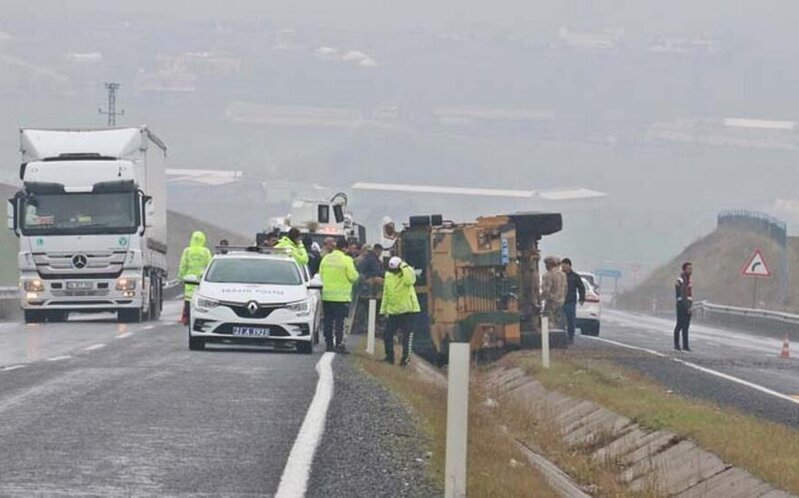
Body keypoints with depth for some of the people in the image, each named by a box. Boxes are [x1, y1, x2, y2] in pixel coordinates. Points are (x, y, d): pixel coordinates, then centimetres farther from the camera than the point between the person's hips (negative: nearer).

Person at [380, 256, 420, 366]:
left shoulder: (408, 272, -8)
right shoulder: (388, 276, 9)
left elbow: (410, 281, -33)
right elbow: (386, 294, 16)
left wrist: (404, 267, -28)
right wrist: (384, 309, 15)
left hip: (407, 310, -6)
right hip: (393, 311, 6)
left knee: (407, 334, -4)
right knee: (387, 333, 7)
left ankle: (406, 356, 2)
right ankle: (390, 356, 18)